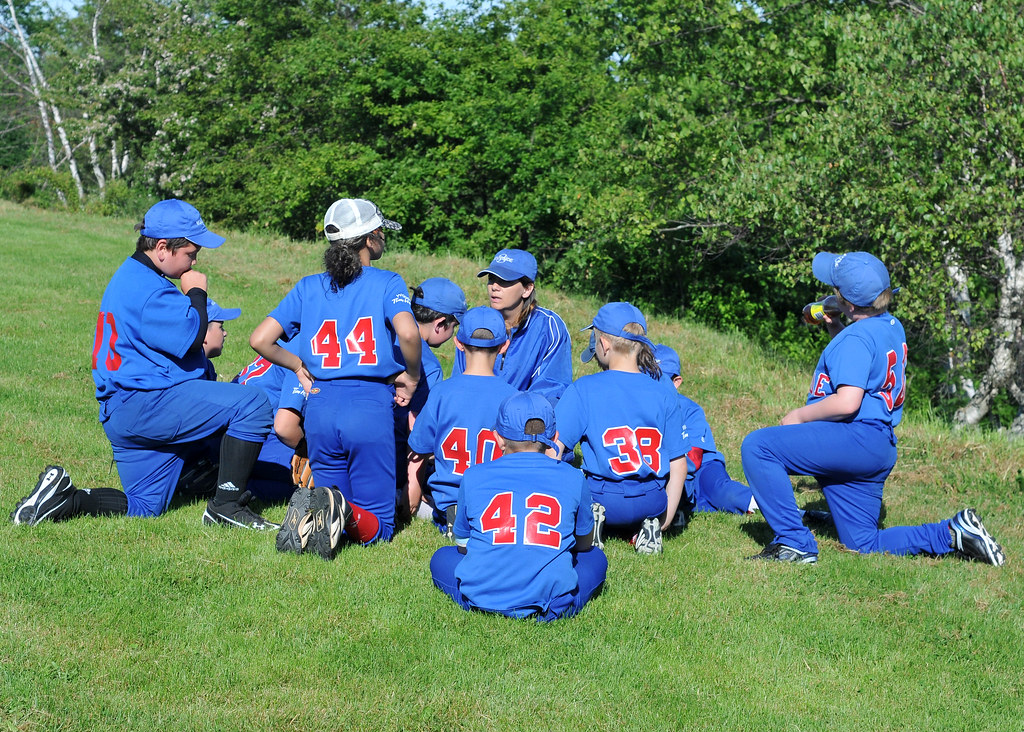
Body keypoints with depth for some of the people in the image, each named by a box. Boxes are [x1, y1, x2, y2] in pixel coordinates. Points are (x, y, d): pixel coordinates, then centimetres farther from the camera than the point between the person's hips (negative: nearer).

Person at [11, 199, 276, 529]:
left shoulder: (129, 278, 20)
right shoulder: (148, 289, -15)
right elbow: (190, 337, -20)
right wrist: (197, 293, -6)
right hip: (145, 403, -11)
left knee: (143, 507, 15)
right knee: (252, 403, -18)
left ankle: (64, 497, 4)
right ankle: (226, 506, -16)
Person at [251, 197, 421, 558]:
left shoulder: (308, 287, 11)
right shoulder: (386, 283, 1)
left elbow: (260, 340, 5)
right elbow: (408, 333, -18)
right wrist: (412, 376, -1)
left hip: (320, 407, 4)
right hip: (371, 406, -4)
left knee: (339, 519, 18)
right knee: (377, 526, 6)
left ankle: (312, 511, -17)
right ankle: (341, 511, -28)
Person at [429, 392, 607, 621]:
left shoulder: (474, 477, 5)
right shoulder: (572, 478, 4)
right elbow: (585, 543, 22)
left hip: (481, 600, 0)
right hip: (551, 608, 0)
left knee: (442, 558, 30)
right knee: (596, 557, 28)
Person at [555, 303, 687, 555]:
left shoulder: (582, 389, -6)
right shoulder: (664, 396, 2)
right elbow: (678, 463, 3)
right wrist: (664, 519, 12)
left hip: (602, 497, -3)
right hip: (652, 503, 3)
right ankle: (648, 525, 5)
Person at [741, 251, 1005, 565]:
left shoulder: (857, 337, -15)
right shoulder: (892, 327, 15)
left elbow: (847, 402, -24)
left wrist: (798, 415, -11)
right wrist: (836, 331, 24)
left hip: (858, 437, -10)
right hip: (880, 449, 10)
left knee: (757, 446, -16)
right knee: (863, 544, 17)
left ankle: (794, 543, -19)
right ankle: (953, 533, 8)